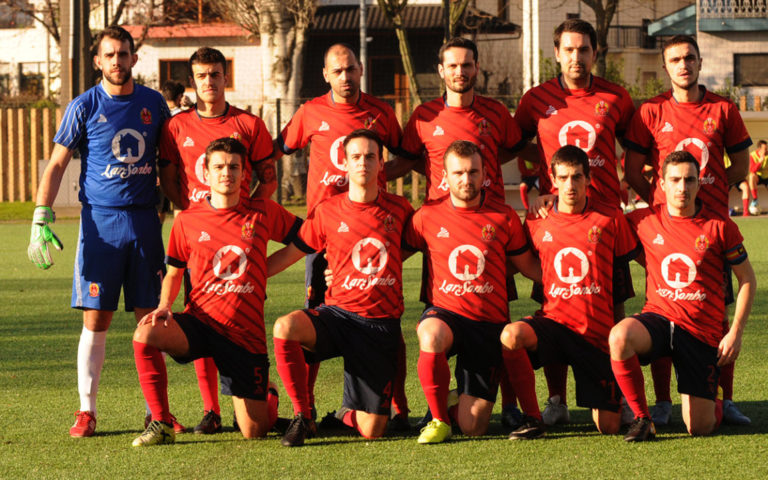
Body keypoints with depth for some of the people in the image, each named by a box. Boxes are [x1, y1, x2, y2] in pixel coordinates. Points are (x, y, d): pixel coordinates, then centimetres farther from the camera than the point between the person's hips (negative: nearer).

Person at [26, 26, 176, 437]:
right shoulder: (84, 107, -1)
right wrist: (41, 218, -8)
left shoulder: (153, 103, 7)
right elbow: (57, 163, 0)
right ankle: (86, 411, 2)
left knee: (150, 318, 4)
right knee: (96, 319, -3)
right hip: (100, 220, -2)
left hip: (145, 220, 3)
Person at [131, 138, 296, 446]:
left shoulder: (262, 213, 1)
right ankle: (161, 424, -16)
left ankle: (268, 397, 37)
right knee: (145, 335, -32)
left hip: (245, 332, -1)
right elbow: (174, 273, 13)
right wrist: (165, 305, -4)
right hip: (199, 321, 1)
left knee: (254, 432, -3)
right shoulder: (188, 221, 4)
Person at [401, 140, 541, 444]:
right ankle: (439, 418, -16)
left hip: (489, 323, 0)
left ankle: (465, 401, 33)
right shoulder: (428, 216, 1)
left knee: (472, 428, -8)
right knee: (430, 336, -41)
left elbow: (527, 265, 15)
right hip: (444, 312, 0)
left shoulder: (504, 217, 2)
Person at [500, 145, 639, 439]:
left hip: (597, 331, 0)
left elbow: (626, 266, 10)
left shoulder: (610, 220, 1)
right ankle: (533, 419, -17)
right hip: (553, 321, 1)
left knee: (609, 427, -2)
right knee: (511, 335, -35)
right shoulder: (537, 224, 4)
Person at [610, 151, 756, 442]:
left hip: (703, 330, -1)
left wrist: (735, 333, -2)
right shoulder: (644, 221, 1)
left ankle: (716, 404, 36)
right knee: (619, 337, -35)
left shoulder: (720, 227, -3)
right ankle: (642, 418, -15)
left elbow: (747, 279, 6)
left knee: (699, 428, -5)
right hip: (658, 317, 1)